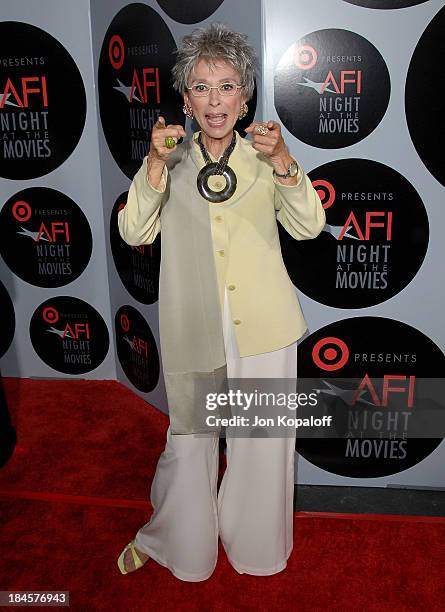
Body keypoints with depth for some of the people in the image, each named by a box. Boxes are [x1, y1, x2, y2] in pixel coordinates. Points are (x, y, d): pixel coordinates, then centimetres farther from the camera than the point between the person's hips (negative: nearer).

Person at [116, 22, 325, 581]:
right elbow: (133, 232, -8)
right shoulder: (170, 162, 4)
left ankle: (257, 547, 38)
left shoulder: (265, 159, 3)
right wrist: (156, 163, -21)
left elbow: (309, 227, -10)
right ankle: (170, 540, 40)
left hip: (262, 327, 0)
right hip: (193, 327, 0)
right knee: (188, 437, 14)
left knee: (261, 443, 12)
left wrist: (281, 162, -25)